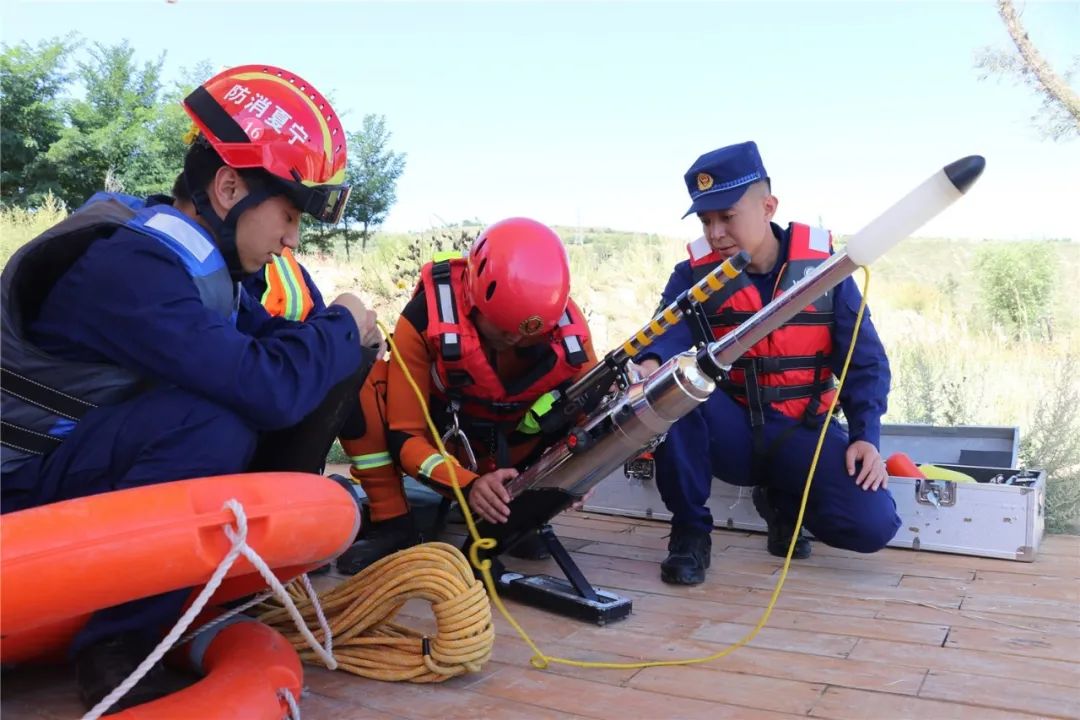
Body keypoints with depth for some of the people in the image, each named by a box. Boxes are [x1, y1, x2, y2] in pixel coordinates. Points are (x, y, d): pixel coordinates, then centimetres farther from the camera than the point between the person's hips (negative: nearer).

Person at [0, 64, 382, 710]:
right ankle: (116, 644, -19)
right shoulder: (128, 263, -30)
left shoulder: (195, 252, -2)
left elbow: (259, 335, 9)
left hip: (111, 453, 8)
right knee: (217, 425, -37)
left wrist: (348, 341, -11)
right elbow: (265, 389, -39)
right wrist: (341, 327, -20)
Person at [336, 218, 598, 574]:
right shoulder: (426, 318, -28)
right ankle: (393, 524, -16)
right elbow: (404, 437, -26)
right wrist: (468, 484, -43)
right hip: (440, 445, -2)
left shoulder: (569, 327, -21)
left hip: (508, 459, 3)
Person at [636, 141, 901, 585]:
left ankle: (781, 502, 12)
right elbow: (670, 333, -23)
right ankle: (690, 530, -13)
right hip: (730, 433, 0)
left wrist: (865, 436, -14)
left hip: (801, 434, 0)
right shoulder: (694, 273, -3)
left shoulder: (823, 264, -4)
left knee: (874, 524, -23)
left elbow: (864, 360, -2)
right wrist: (650, 364, -48)